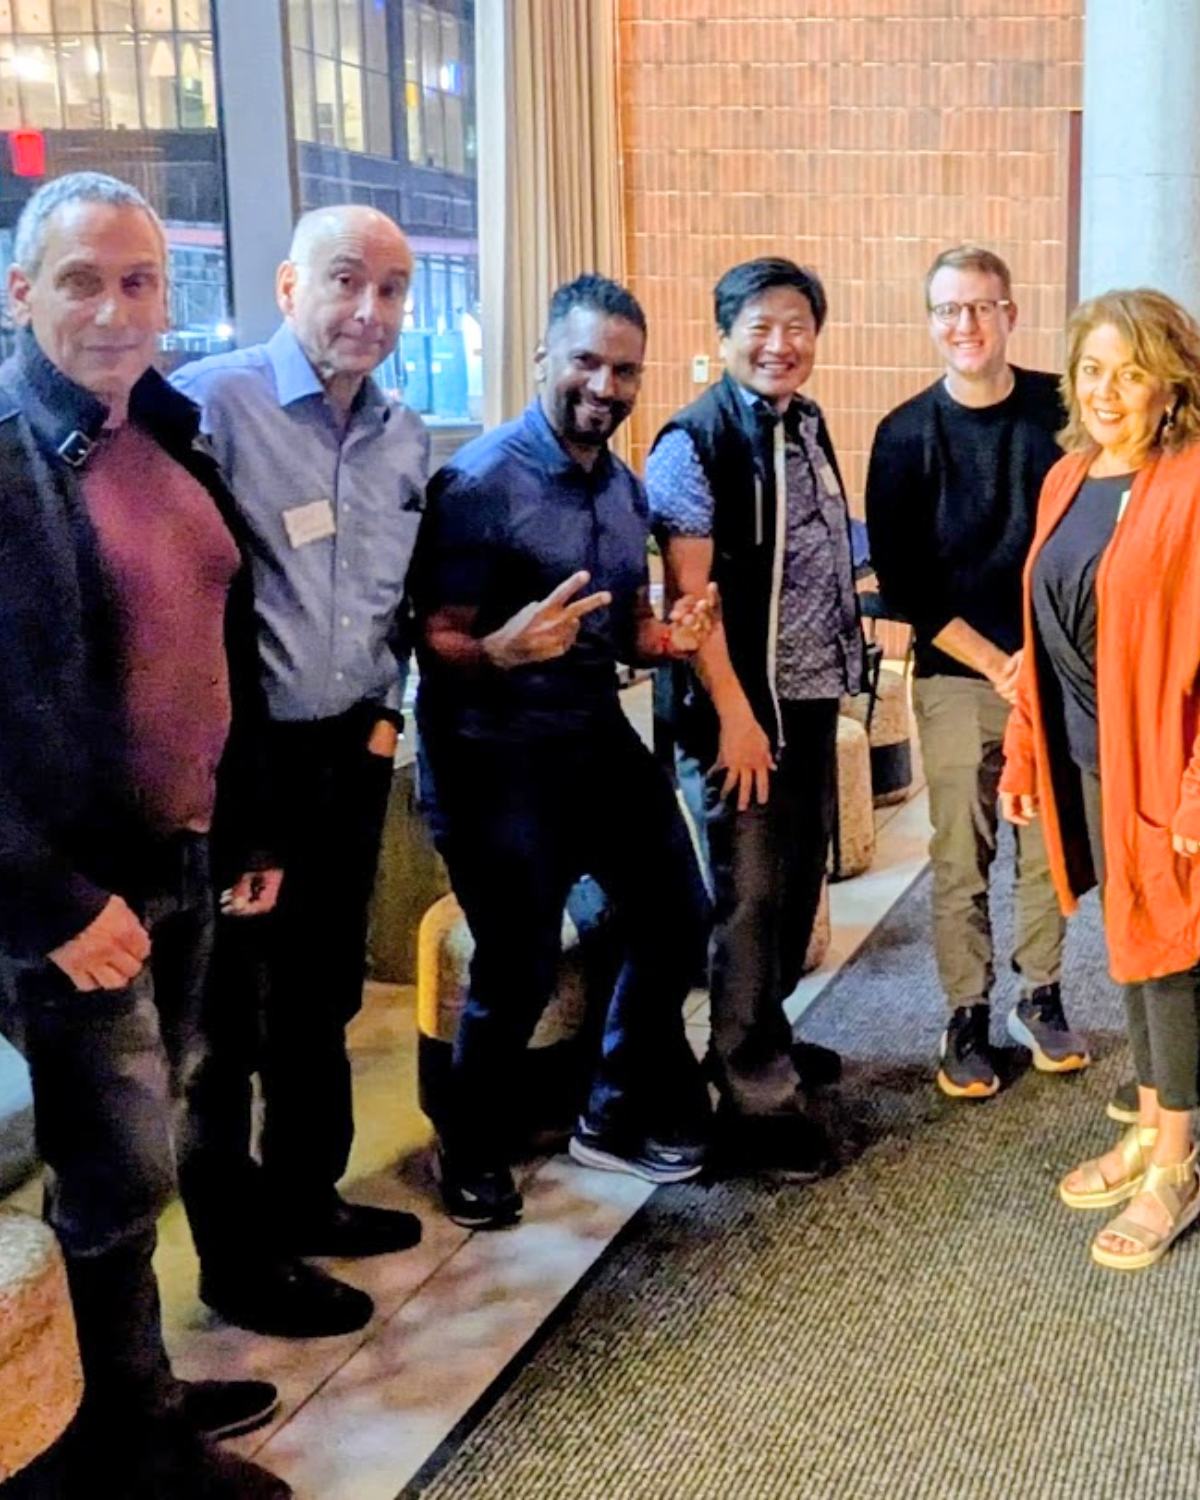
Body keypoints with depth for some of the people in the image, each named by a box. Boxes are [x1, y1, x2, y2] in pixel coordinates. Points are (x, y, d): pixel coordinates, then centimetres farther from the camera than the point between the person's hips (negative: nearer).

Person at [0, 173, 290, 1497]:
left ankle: (133, 1391, 37)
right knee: (122, 1168, 3)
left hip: (184, 855, 7)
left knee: (124, 1154, 19)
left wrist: (250, 823, 14)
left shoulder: (172, 436, 7)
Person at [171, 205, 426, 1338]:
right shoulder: (211, 404, -15)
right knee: (228, 1012, 5)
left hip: (353, 752, 7)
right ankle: (237, 1263, 21)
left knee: (324, 993, 20)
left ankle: (305, 1197, 39)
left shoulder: (403, 436, 9)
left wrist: (388, 707, 11)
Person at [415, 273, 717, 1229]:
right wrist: (502, 650, -38)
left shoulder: (626, 486, 8)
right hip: (498, 755, -7)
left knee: (677, 923, 12)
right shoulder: (479, 481, -15)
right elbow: (436, 643, -16)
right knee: (520, 970, -3)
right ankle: (475, 1156, 22)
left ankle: (617, 1117, 31)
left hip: (601, 737, 8)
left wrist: (667, 638, -6)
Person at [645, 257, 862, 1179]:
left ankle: (766, 1036, 35)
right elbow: (689, 590, -17)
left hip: (813, 695, 7)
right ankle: (756, 1103, 8)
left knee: (800, 879, 15)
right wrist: (734, 713, -19)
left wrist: (837, 673, 14)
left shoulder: (809, 425, 10)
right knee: (751, 894, -2)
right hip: (746, 704, -7)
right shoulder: (696, 442, -13)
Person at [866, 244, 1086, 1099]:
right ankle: (967, 1019, 16)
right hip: (958, 677, -1)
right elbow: (902, 579, -4)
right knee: (962, 861, 2)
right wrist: (994, 663, -8)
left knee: (1049, 847, 8)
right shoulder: (906, 436, -3)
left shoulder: (1061, 410, -1)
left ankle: (1041, 999, 26)